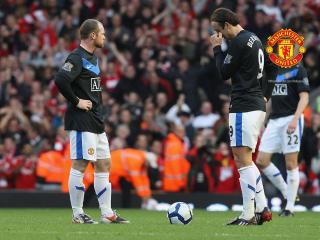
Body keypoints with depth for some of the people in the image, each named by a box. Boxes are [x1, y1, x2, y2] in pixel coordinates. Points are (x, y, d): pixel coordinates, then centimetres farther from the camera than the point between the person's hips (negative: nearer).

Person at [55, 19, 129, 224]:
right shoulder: (77, 58, -14)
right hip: (81, 122, -10)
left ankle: (107, 214, 14)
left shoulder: (93, 58, 17)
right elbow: (60, 80, -28)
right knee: (80, 165, -6)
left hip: (96, 120, 10)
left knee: (104, 164, 10)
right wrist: (76, 101, -20)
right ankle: (78, 214, -1)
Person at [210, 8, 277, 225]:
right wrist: (265, 95, 21)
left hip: (244, 108, -10)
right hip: (258, 106, 10)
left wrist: (217, 49, 3)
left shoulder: (238, 43, -14)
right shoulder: (254, 39, 15)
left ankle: (248, 215, -11)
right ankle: (262, 209, 12)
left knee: (243, 161, -9)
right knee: (246, 161, 15)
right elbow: (272, 68, 23)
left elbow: (224, 73, -8)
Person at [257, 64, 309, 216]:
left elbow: (304, 97, -10)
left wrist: (295, 119, -22)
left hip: (291, 119, -7)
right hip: (274, 120, 7)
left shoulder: (298, 70, -5)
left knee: (291, 163, -4)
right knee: (261, 161, 0)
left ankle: (290, 206, 4)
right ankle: (286, 193, 15)